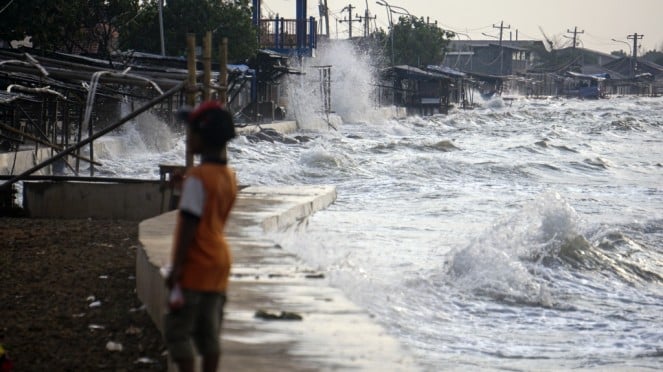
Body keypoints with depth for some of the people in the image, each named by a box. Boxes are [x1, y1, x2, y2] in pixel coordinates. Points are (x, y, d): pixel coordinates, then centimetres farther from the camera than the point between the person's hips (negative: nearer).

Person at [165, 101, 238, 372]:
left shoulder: (197, 177, -17)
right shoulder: (229, 177, 8)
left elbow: (189, 225, -19)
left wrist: (176, 266, -17)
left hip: (195, 265, -8)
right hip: (220, 262, 8)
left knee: (178, 330, -1)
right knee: (209, 332, 12)